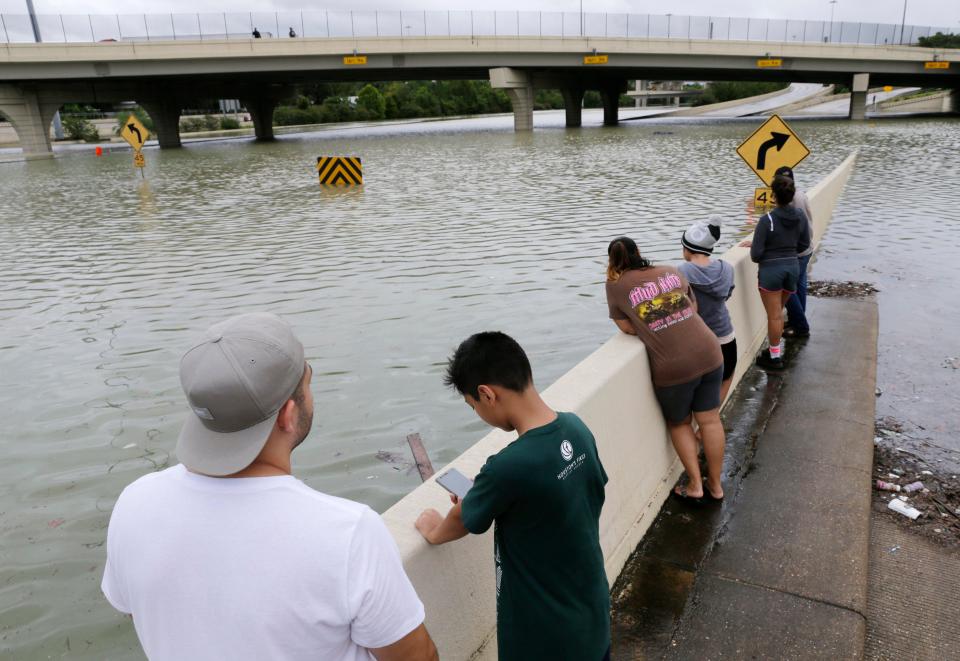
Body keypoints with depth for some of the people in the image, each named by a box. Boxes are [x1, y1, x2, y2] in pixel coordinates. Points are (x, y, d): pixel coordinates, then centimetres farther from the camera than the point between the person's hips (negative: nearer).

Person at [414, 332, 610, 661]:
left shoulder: (508, 467, -33)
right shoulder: (576, 428, -11)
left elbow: (461, 520, -12)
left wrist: (434, 531, 9)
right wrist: (488, 497, 11)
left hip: (545, 632, -6)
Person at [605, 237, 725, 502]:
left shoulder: (616, 285, -3)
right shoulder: (671, 271, 11)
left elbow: (628, 327, 2)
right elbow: (693, 307, 18)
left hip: (673, 368, -4)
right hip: (708, 354, 4)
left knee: (679, 424, 20)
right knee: (710, 420, 15)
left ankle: (695, 485, 20)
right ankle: (715, 485, 28)